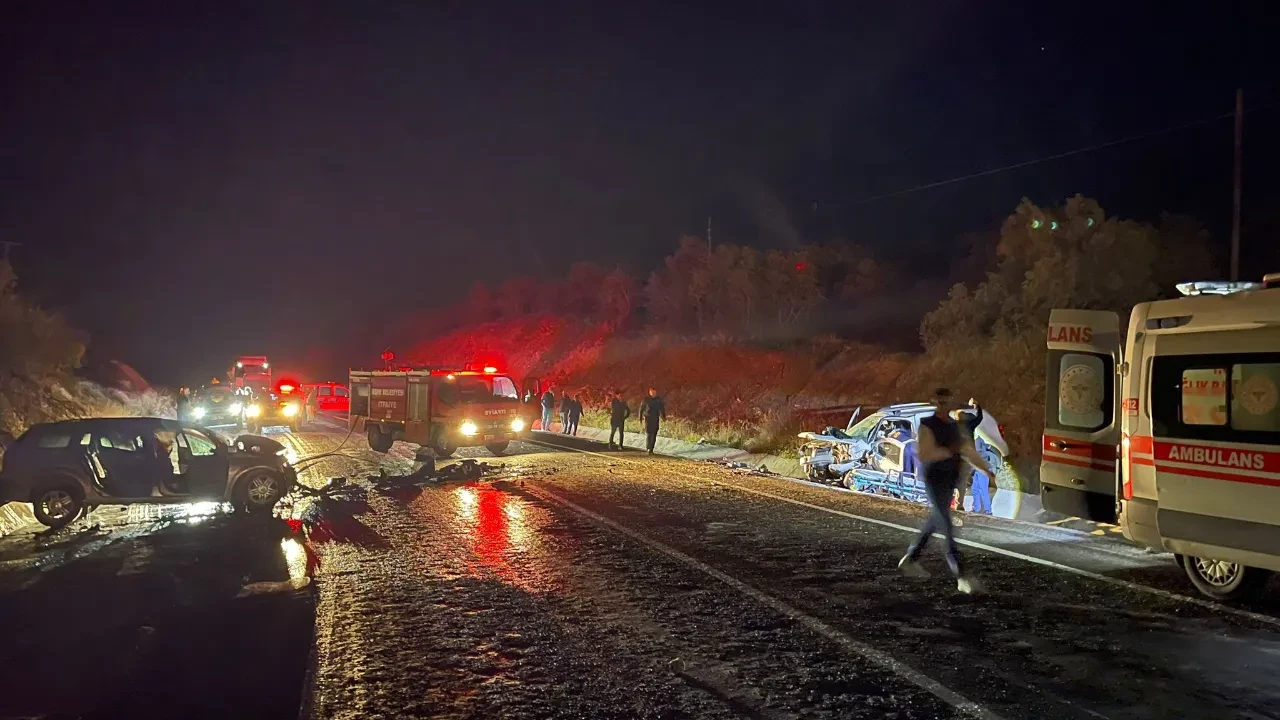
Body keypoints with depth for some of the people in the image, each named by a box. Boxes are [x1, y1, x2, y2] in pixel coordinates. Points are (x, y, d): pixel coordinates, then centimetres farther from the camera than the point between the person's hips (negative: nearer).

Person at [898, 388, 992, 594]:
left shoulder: (956, 426, 11)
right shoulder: (927, 426, -11)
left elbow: (969, 452, 11)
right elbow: (924, 455, -22)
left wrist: (987, 470, -1)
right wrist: (950, 450, -26)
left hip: (950, 482, 8)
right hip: (935, 482, -8)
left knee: (935, 522, 18)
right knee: (947, 528, -13)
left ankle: (910, 560, 35)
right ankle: (961, 577, -16)